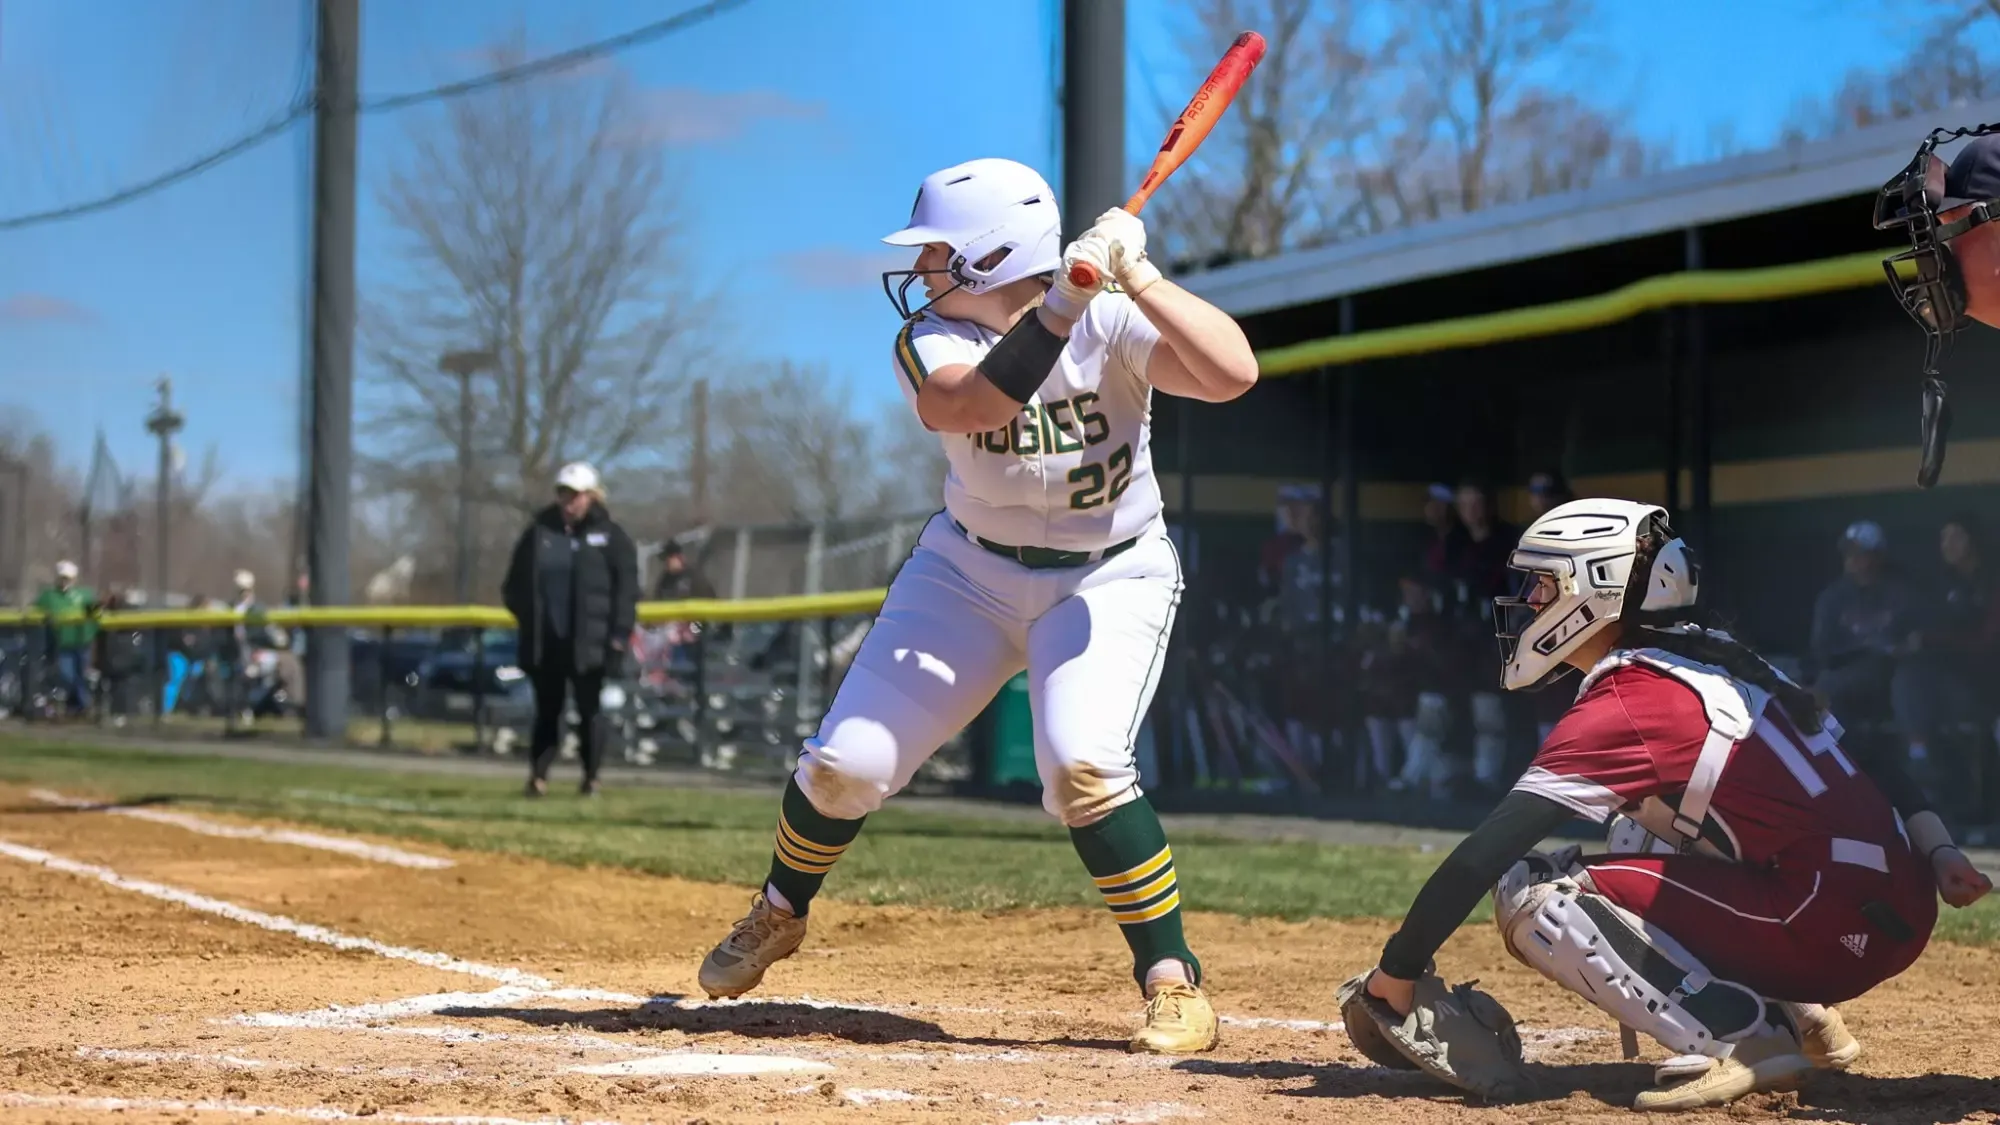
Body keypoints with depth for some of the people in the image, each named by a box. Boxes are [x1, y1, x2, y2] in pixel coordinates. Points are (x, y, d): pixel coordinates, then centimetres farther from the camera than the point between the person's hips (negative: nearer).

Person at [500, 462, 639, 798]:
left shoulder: (610, 536, 0)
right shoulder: (540, 531, 8)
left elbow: (626, 589, -3)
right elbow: (515, 584, 13)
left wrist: (619, 635, -10)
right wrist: (526, 616, 0)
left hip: (588, 642, -2)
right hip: (545, 641, 2)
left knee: (588, 711, 3)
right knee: (547, 711, 6)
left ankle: (591, 778, 11)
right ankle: (538, 776, 7)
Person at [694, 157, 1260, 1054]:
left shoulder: (1112, 320, -19)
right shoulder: (930, 341, -15)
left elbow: (1232, 374, -33)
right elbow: (973, 404, -38)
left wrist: (1137, 276, -38)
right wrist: (1064, 302, -46)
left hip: (1111, 578, -3)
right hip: (971, 571, 3)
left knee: (1081, 765, -27)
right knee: (846, 763, 0)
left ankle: (1173, 982, -13)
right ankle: (779, 913, 31)